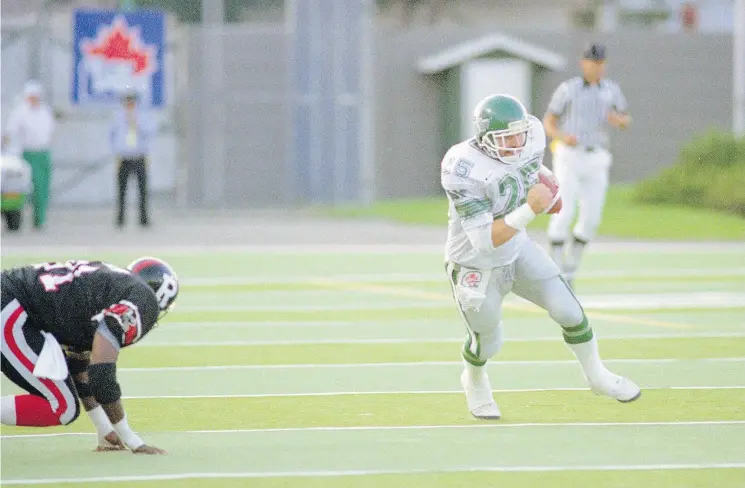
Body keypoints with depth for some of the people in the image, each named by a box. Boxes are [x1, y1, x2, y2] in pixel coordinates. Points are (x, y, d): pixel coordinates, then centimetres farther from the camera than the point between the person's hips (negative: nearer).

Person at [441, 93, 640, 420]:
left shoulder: (530, 139, -17)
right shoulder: (465, 170, -36)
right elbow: (485, 239, -36)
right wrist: (530, 210, -43)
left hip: (518, 250, 5)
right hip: (477, 266, -5)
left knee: (567, 310, -3)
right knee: (487, 343, 12)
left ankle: (597, 376, 22)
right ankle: (475, 382, 47)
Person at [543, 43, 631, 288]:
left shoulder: (611, 90, 7)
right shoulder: (567, 89, -3)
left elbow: (626, 122, 15)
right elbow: (548, 122, 0)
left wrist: (619, 119, -11)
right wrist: (563, 137, -22)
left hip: (596, 160, 3)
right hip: (568, 157, -3)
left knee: (591, 219, -1)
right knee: (563, 214, -12)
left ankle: (570, 267, 18)